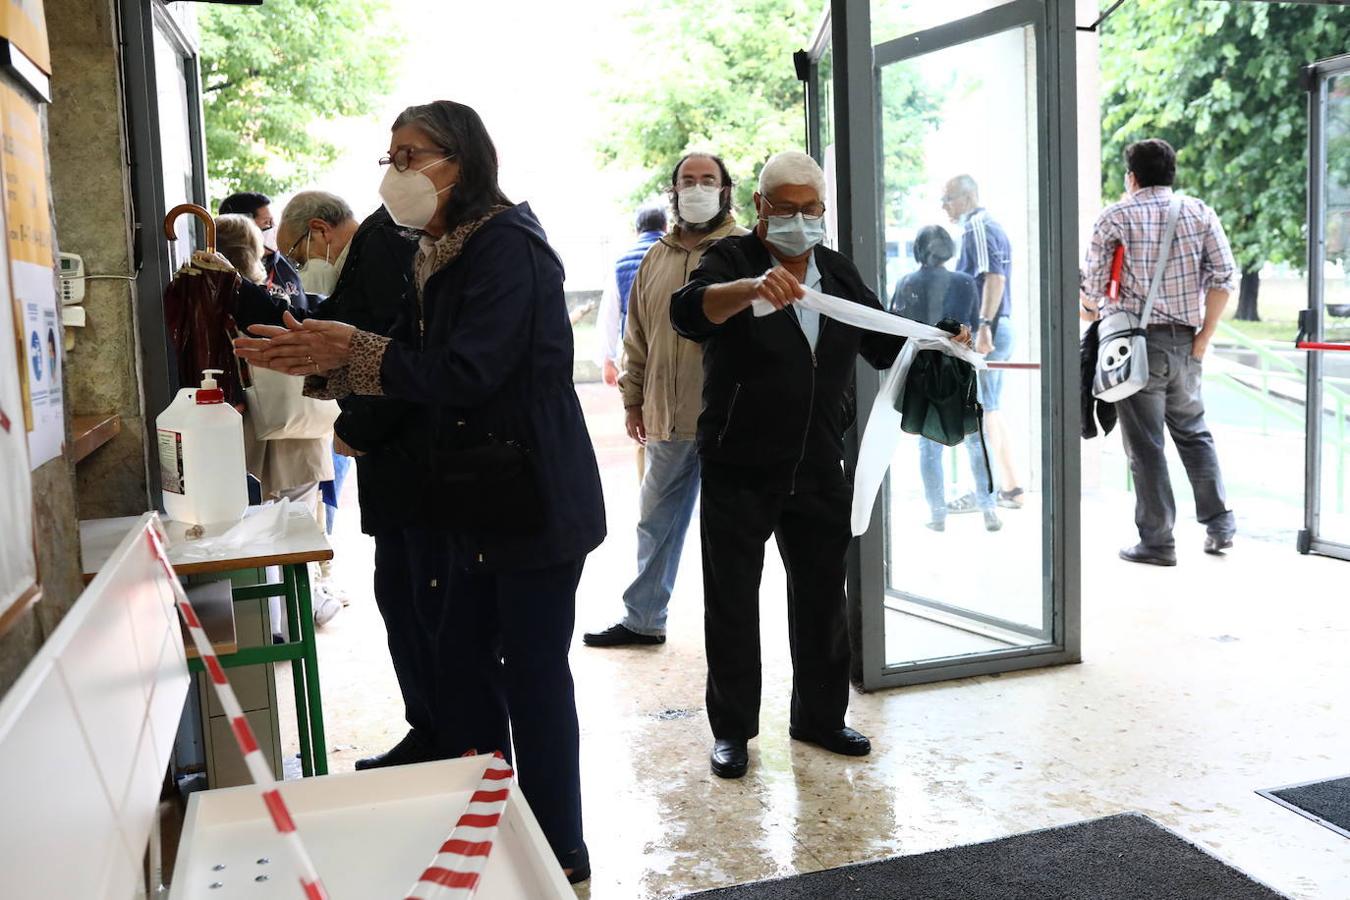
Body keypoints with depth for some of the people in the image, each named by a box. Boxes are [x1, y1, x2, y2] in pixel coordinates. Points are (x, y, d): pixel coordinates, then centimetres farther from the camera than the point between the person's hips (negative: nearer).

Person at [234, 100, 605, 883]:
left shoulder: (506, 244, -15)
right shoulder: (436, 256, 13)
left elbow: (466, 374, -22)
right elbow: (415, 370, 13)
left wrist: (354, 349, -19)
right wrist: (316, 361, 2)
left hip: (533, 497, -9)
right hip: (471, 499, 9)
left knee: (534, 673, 0)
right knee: (462, 668, 13)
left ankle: (559, 853, 17)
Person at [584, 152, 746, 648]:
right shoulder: (656, 257, 13)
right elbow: (638, 336, 18)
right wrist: (633, 399, 15)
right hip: (667, 418, 5)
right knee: (656, 521, 14)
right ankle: (642, 619, 27)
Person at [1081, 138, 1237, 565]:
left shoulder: (1115, 217, -3)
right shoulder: (1200, 213, 6)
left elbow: (1093, 285, -5)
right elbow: (1225, 276, -1)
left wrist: (1090, 305, 18)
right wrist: (1203, 337, 2)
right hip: (1184, 342, 4)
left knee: (1145, 445, 2)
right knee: (1193, 431, 20)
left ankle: (1157, 541, 6)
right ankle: (1219, 522, 14)